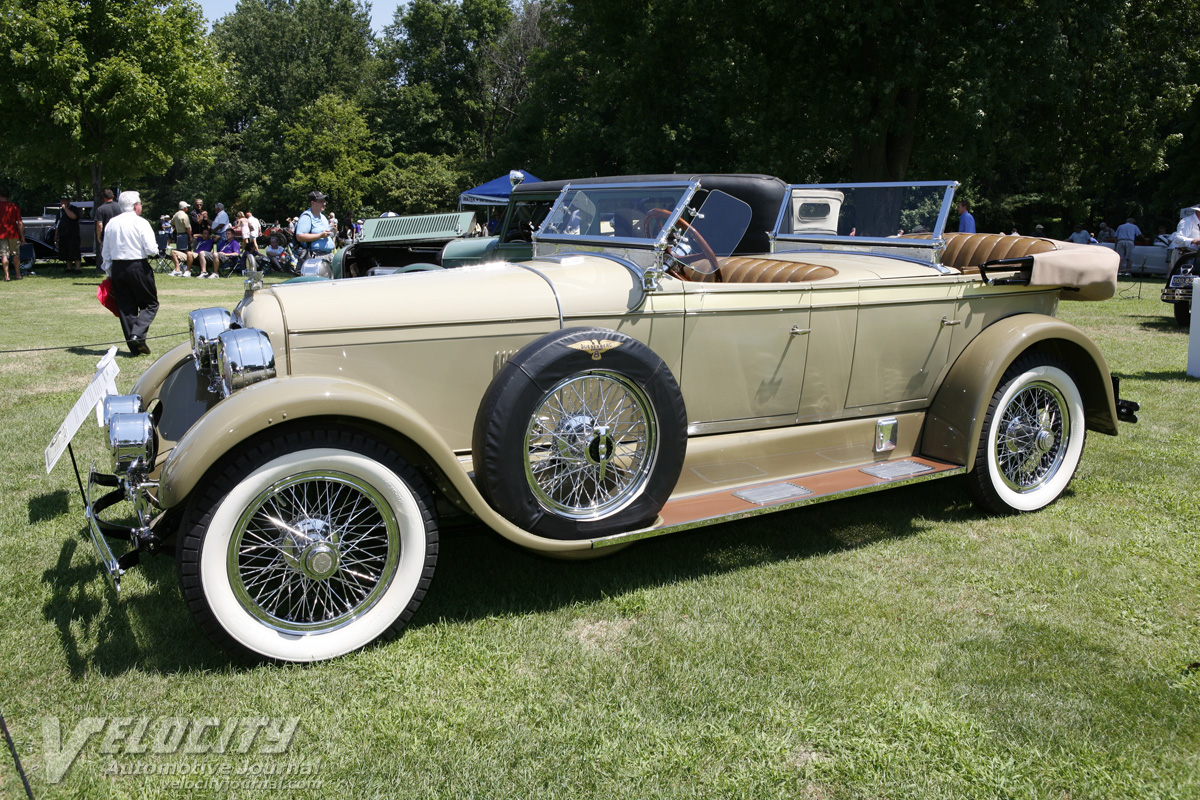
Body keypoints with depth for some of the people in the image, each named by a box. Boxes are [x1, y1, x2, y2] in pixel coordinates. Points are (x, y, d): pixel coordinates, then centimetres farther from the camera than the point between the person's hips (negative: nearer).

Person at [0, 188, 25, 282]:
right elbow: (20, 223, 0)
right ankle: (18, 274, 12)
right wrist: (22, 236, 5)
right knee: (16, 254, 11)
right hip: (13, 234, 2)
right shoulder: (14, 206, 2)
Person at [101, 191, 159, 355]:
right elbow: (151, 250, -14)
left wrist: (109, 273, 19)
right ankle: (137, 335, -15)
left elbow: (105, 252, 12)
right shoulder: (141, 223, -8)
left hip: (117, 268, 5)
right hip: (138, 267, -5)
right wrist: (155, 250, 9)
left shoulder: (111, 223, 9)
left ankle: (134, 348, 9)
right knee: (150, 304, 7)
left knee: (125, 307, 9)